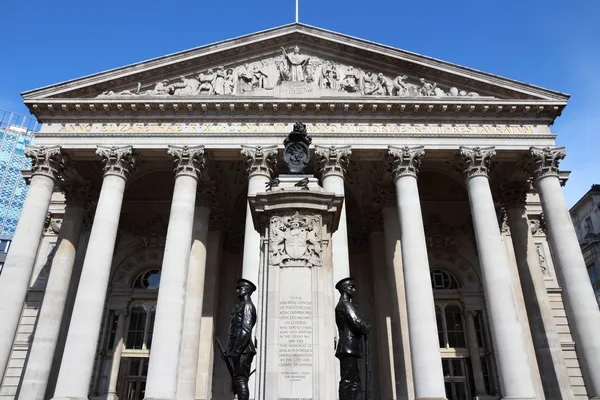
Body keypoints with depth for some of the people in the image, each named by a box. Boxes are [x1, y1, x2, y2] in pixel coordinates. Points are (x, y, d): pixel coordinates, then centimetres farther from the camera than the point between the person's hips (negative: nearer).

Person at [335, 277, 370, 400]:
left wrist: (363, 329, 5)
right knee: (347, 380, -11)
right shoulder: (345, 304, -8)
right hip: (349, 347, -10)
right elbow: (357, 322, -18)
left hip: (349, 347, 10)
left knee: (355, 381, 9)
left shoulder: (343, 305, 24)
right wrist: (367, 328, 1)